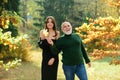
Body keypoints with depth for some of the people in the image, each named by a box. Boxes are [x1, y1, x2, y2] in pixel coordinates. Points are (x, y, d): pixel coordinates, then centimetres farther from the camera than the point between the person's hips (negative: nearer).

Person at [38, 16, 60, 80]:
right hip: (45, 58, 1)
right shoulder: (42, 32, 0)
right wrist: (42, 39, -22)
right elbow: (41, 46, -5)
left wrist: (53, 58, -11)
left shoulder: (57, 33, -2)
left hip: (54, 58, 0)